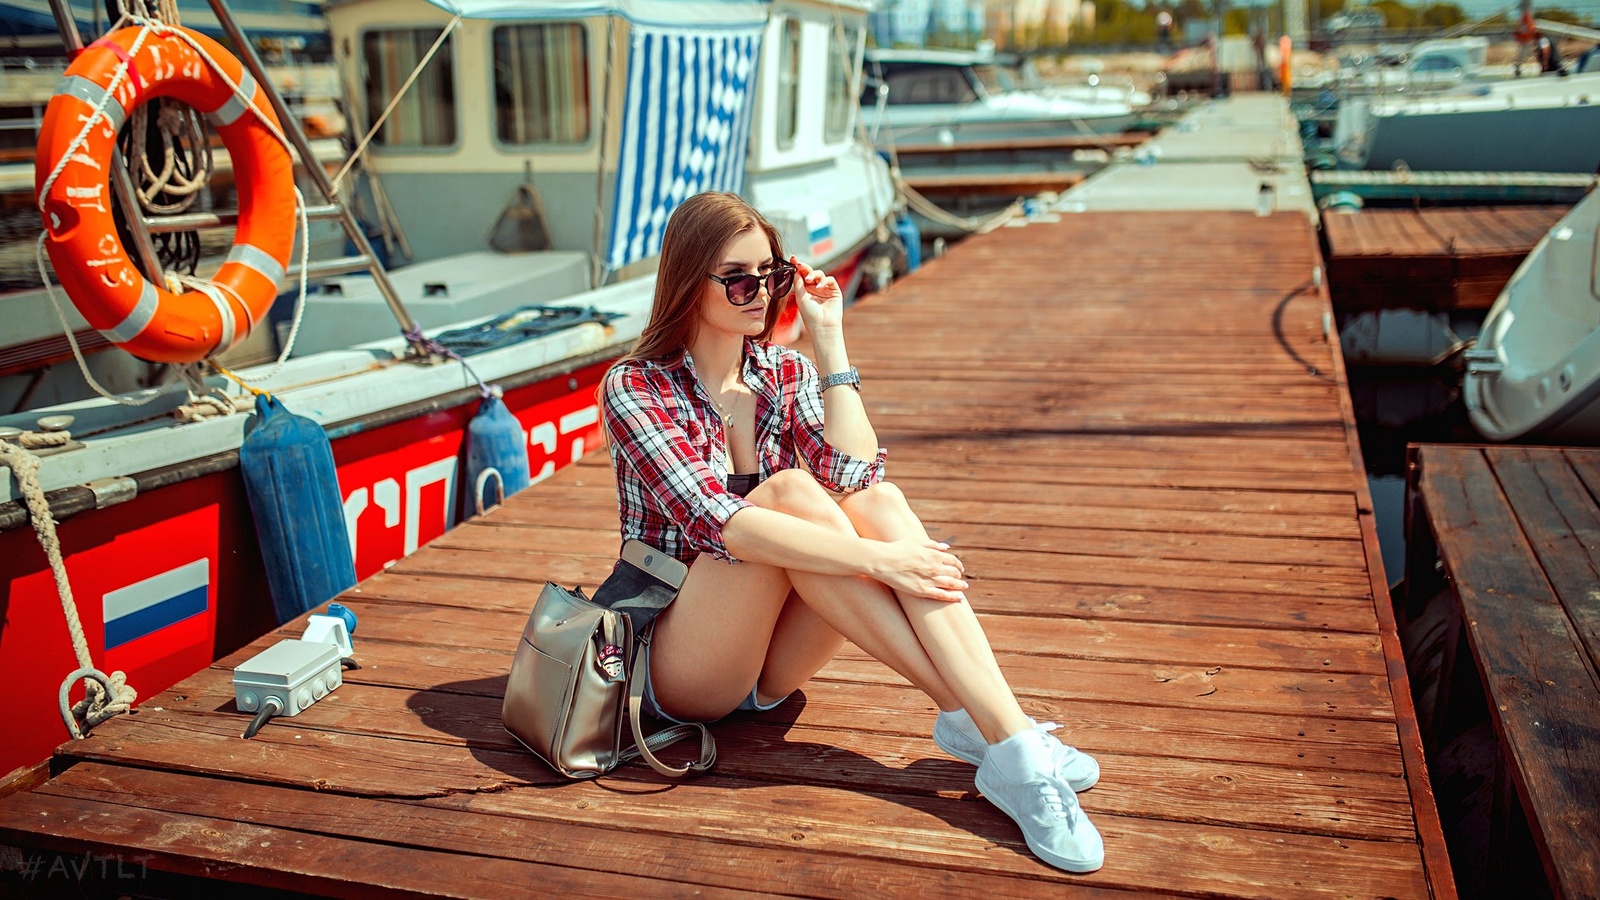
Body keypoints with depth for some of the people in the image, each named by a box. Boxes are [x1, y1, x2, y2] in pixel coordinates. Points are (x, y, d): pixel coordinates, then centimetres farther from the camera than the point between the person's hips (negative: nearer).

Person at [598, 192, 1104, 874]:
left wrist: (828, 339, -12)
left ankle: (1013, 737, -36)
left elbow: (855, 476, -14)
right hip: (677, 673, -4)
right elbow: (715, 520, -26)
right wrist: (875, 558, -33)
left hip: (771, 662, 5)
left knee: (880, 500, -24)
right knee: (787, 490, -30)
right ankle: (975, 717, -33)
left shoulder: (788, 375, 6)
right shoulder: (635, 387, -9)